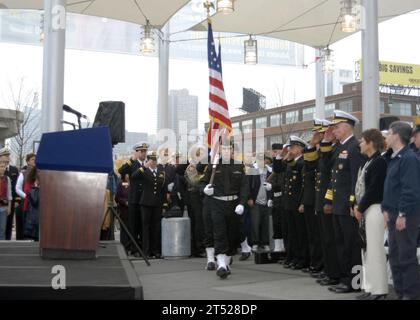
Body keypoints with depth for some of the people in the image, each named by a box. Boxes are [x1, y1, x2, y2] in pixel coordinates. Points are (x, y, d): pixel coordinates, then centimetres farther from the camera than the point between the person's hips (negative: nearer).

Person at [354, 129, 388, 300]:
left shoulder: (379, 162, -13)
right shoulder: (369, 162, 16)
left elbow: (373, 189, -18)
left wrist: (360, 208, -12)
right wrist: (358, 206, 8)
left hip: (375, 209, -10)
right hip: (366, 209, 10)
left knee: (375, 249, -6)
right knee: (367, 248, 12)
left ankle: (378, 289, 1)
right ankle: (370, 286, 19)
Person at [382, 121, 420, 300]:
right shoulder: (394, 158, 14)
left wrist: (402, 214, -21)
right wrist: (386, 209, 14)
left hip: (406, 216, -9)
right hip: (394, 214, 9)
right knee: (395, 256, 13)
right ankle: (400, 292, 22)